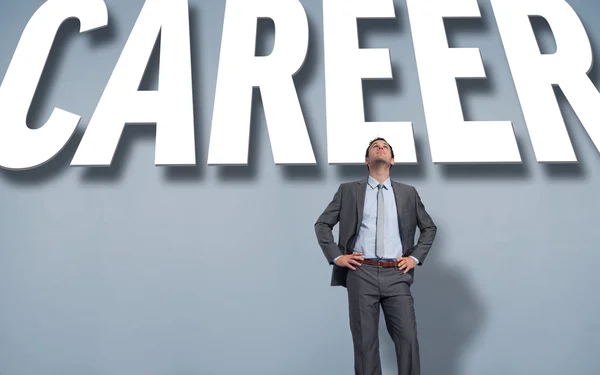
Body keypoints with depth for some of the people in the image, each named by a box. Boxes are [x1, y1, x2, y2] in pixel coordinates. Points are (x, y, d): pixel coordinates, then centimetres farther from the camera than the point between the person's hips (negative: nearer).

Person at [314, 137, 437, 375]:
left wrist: (415, 257, 7)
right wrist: (336, 256, -1)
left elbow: (429, 228, 20)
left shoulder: (408, 193, 12)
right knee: (365, 342, 4)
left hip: (396, 275, 1)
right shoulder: (349, 190, 8)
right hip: (361, 274, -1)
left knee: (408, 339, 0)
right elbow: (322, 224, 9)